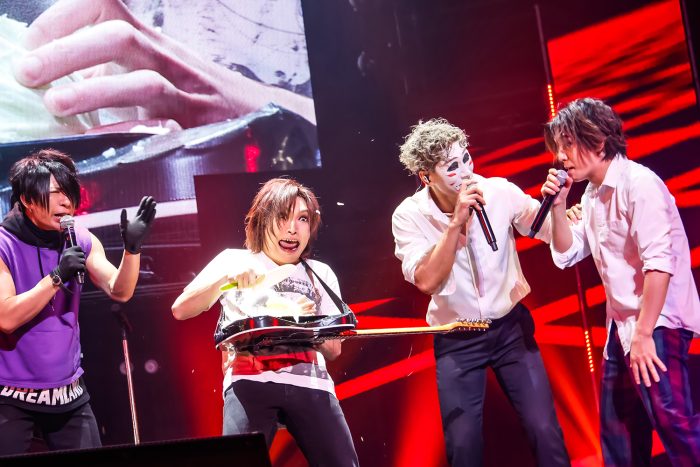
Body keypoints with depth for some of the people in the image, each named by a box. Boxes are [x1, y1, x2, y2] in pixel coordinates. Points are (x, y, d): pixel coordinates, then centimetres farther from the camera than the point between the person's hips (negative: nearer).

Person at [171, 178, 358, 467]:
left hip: (310, 383, 2)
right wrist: (226, 277, -11)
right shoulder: (234, 260, 14)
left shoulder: (320, 274, 20)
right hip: (250, 381, -2)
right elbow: (181, 310, 3)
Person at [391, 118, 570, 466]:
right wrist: (456, 222, -30)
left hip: (510, 326, 1)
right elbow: (427, 281, -24)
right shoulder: (409, 216, -13)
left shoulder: (499, 192, -11)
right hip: (456, 340, -1)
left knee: (546, 432, -4)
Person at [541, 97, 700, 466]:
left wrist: (644, 333, -23)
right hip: (622, 325, 10)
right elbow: (566, 255, 16)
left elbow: (659, 263, -23)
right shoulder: (592, 194, 11)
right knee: (617, 424, 14)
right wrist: (558, 206, 1)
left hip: (657, 324, -10)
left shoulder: (638, 183, -17)